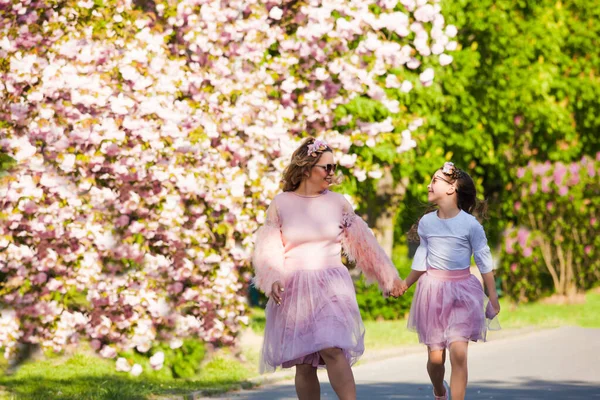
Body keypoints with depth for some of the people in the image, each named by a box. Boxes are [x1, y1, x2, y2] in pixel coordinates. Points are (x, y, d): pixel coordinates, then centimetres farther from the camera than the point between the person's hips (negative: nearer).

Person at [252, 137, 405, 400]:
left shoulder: (338, 203, 6)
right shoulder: (281, 203, 3)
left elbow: (362, 244, 14)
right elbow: (268, 249, 1)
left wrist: (389, 277, 18)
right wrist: (272, 280, -17)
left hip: (331, 288, 0)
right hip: (295, 290, 0)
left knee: (332, 350, -20)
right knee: (304, 364, 2)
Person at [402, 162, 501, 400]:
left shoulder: (470, 224, -7)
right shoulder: (426, 222, 3)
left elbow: (484, 262, -2)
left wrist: (493, 298, -1)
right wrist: (403, 286, 13)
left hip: (462, 292, -2)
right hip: (433, 291, 2)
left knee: (458, 352, -16)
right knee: (435, 356, 2)